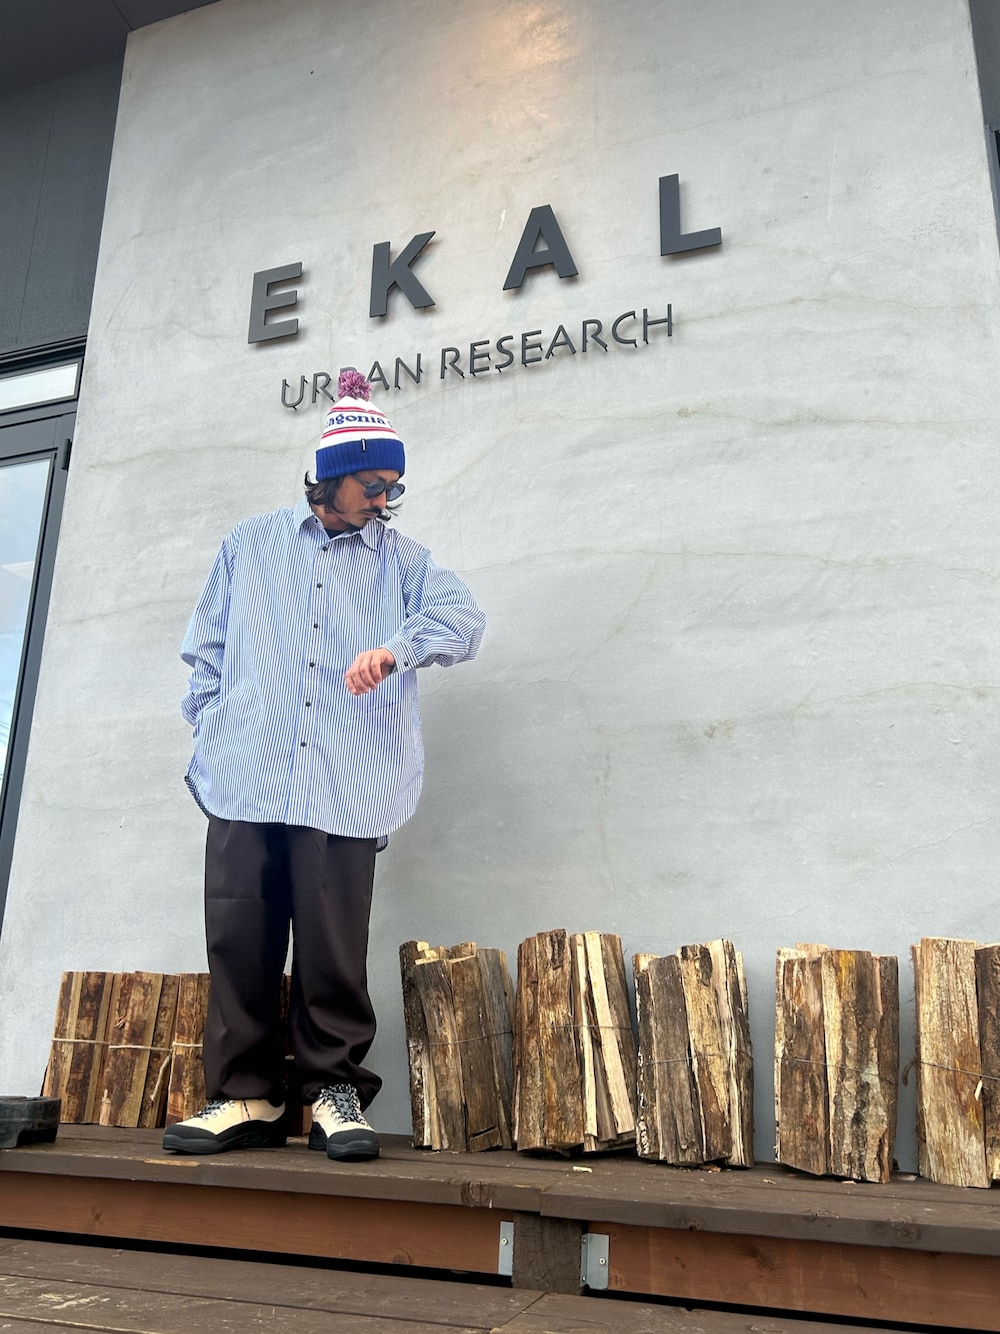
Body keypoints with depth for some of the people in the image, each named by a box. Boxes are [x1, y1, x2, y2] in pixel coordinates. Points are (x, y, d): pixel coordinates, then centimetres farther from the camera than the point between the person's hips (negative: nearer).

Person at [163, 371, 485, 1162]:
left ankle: (334, 1091, 14)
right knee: (239, 941, 1)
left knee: (335, 947, -2)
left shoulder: (402, 560, 12)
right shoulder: (250, 545, 16)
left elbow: (463, 620, -6)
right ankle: (245, 1096, 14)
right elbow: (206, 648, 17)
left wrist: (396, 648, -24)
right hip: (246, 781, 2)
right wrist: (214, 726, 7)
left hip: (346, 791, -1)